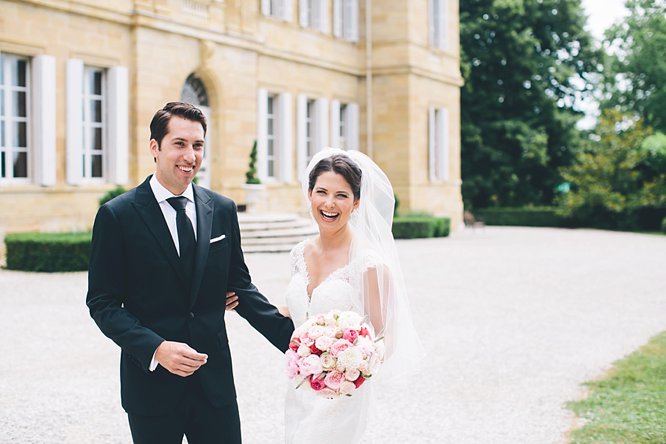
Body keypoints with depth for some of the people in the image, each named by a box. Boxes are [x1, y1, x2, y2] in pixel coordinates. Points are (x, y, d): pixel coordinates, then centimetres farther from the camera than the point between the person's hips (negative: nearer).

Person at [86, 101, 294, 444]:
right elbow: (102, 302, -6)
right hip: (151, 380, -3)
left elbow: (239, 287, 10)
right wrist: (155, 348, -19)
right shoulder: (117, 215, -6)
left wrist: (293, 336, -1)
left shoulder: (223, 210, 5)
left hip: (215, 379, 3)